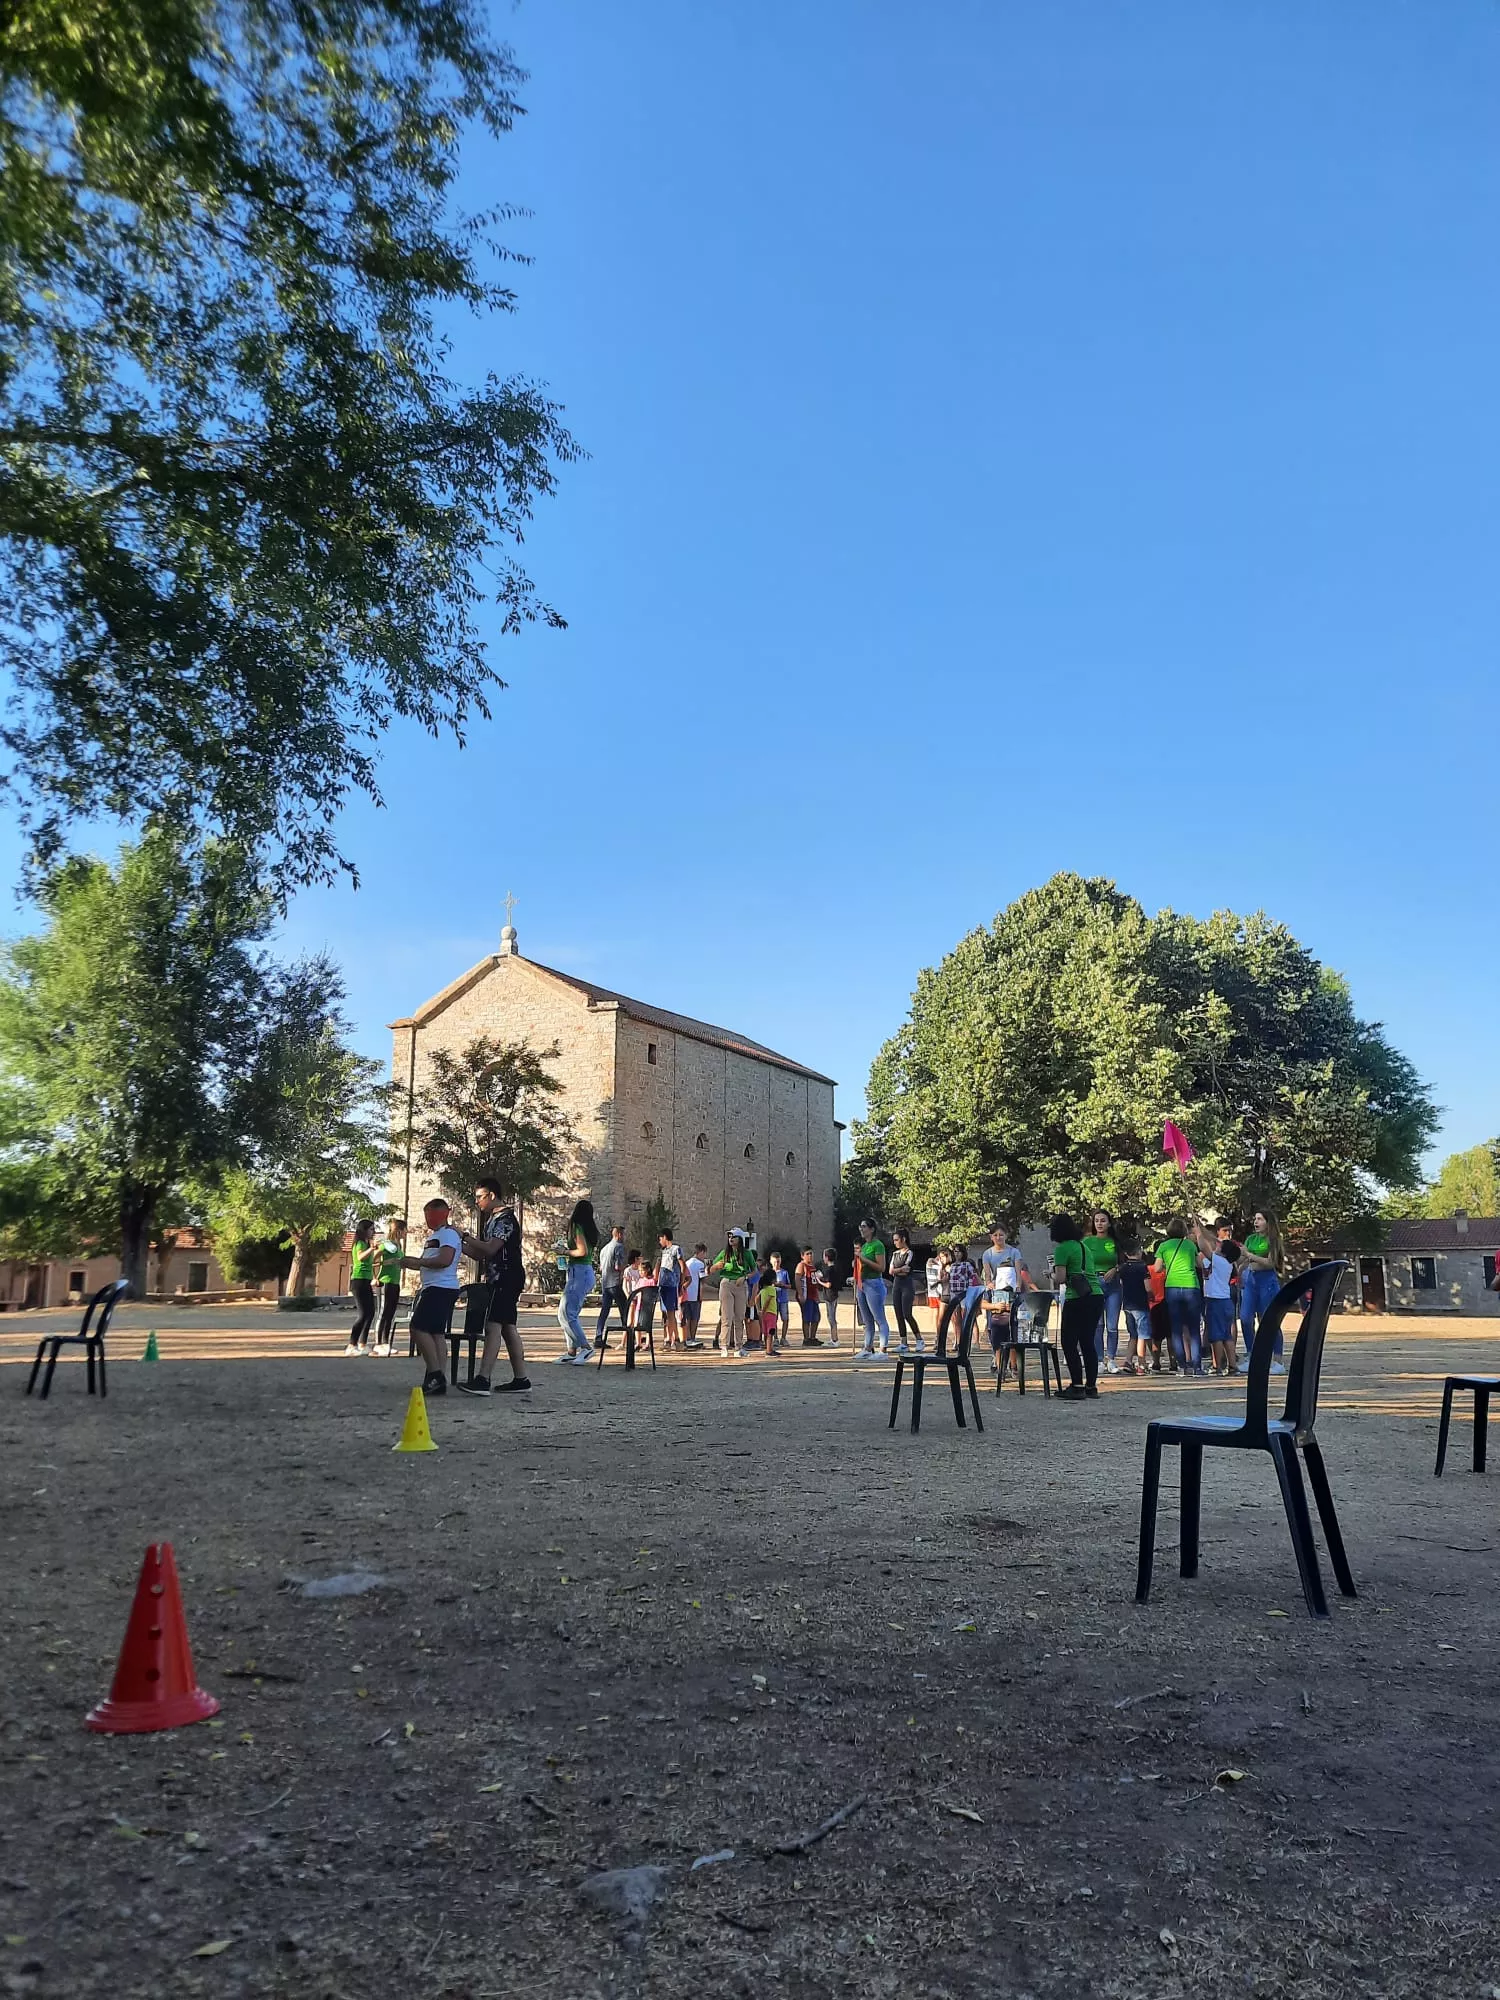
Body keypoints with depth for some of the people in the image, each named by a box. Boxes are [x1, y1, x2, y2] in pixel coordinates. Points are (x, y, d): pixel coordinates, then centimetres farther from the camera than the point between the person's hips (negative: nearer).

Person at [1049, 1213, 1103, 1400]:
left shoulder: (1062, 1249, -7)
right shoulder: (1082, 1245, 17)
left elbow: (1061, 1278, -12)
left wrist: (1052, 1272, 8)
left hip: (1077, 1300, -8)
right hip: (1097, 1295, 8)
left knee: (1069, 1343, -1)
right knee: (1088, 1342, 13)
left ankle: (1077, 1386, -5)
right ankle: (1091, 1385, 16)